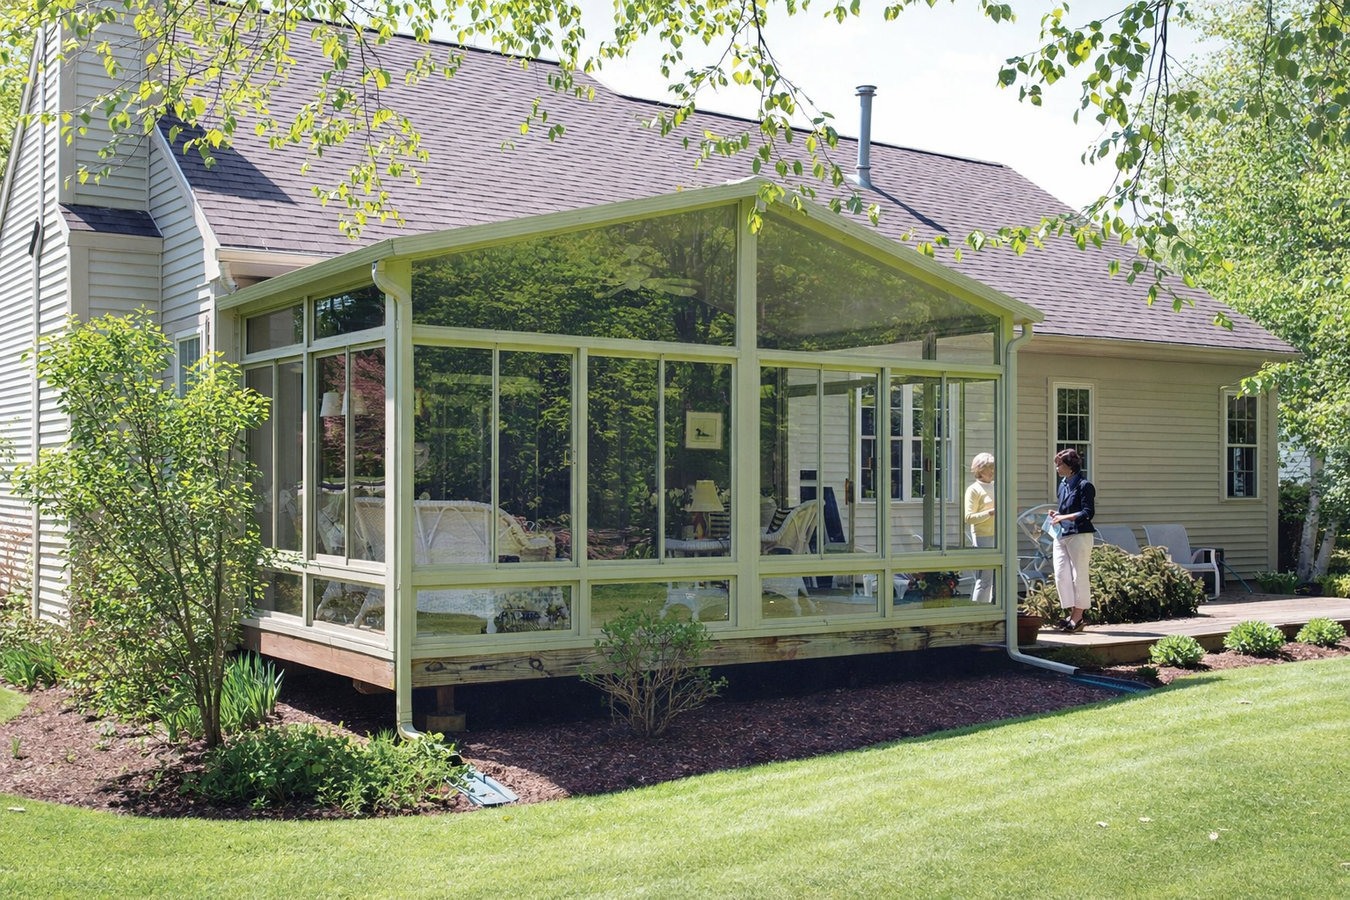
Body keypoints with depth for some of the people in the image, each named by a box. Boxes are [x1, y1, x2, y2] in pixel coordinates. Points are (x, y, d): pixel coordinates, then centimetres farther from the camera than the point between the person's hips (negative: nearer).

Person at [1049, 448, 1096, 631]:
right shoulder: (1063, 485, 15)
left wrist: (1064, 517, -19)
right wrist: (1057, 514, 8)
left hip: (1079, 535, -8)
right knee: (1061, 575, 4)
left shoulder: (1084, 485, -8)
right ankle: (1071, 612, 13)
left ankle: (1078, 615, 6)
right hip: (1061, 535, 8)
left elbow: (1088, 513, -14)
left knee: (1079, 575, -1)